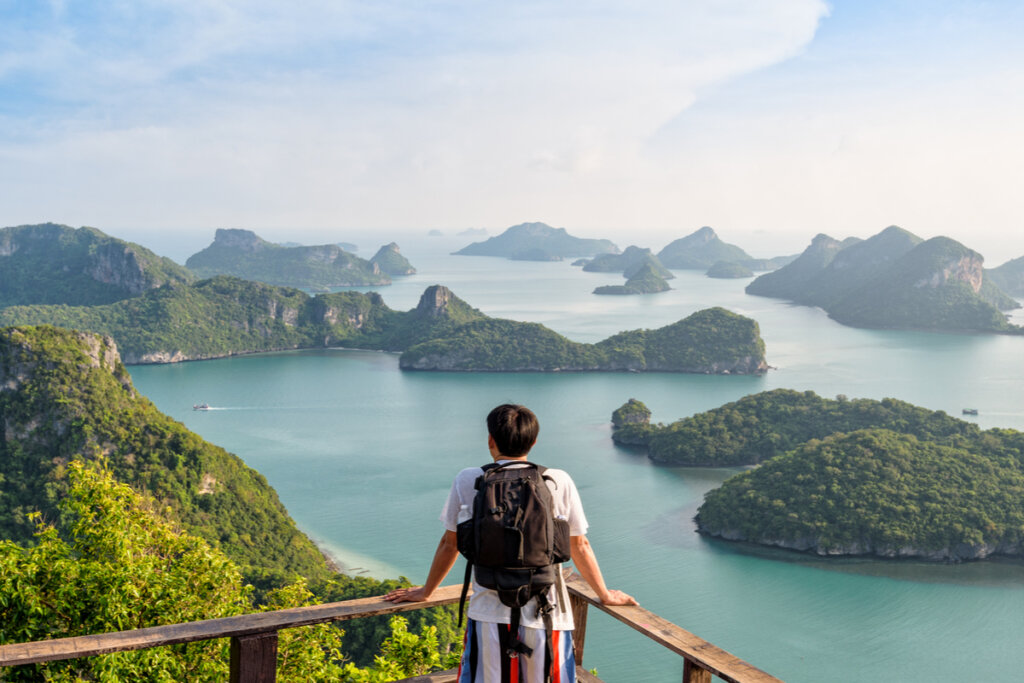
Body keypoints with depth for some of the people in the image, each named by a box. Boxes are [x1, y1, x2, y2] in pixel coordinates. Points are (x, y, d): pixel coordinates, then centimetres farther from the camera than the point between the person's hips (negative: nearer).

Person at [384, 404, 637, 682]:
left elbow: (449, 544, 10)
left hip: (489, 616, 0)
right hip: (547, 616, 0)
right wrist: (605, 594, 26)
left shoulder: (468, 481, 0)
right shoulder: (559, 482, 0)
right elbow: (580, 547, 9)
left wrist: (425, 592, 27)